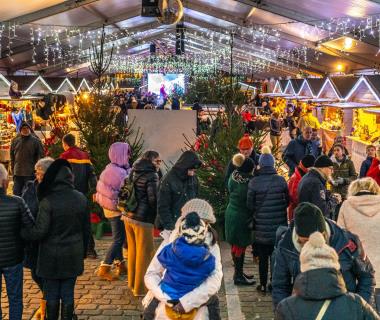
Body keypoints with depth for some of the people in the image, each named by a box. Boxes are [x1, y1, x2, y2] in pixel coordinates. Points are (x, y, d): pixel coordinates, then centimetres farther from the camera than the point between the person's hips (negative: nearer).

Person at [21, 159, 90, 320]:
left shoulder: (48, 201, -19)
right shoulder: (81, 198, -3)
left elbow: (40, 231, -18)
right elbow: (86, 229, 6)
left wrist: (20, 233, -2)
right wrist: (83, 251, 18)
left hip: (52, 257, -4)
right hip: (73, 256, 4)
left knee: (52, 296, 11)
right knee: (68, 294, 13)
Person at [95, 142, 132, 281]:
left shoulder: (110, 168, 4)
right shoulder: (121, 173, -23)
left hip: (109, 207, 9)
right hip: (117, 209, -9)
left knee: (118, 238, 18)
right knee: (119, 239, -1)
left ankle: (120, 265, 28)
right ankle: (104, 269, 1)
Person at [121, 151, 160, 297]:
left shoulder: (134, 173, 11)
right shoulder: (151, 175, -13)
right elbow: (153, 198, -17)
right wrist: (157, 216, -3)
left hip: (128, 216, 8)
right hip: (143, 219, -8)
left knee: (133, 250, 20)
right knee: (144, 253, 4)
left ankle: (132, 283, 34)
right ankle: (140, 287, 12)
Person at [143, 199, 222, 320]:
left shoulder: (211, 247, -6)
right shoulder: (170, 242, -5)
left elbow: (215, 280, -19)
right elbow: (151, 275, -4)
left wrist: (187, 302, -27)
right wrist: (167, 298, -19)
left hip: (199, 301, 0)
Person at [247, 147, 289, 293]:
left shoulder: (254, 182, -12)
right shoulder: (281, 180, -8)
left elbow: (249, 205, -6)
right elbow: (287, 201, 3)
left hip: (261, 227, -1)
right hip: (279, 225, 1)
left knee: (263, 256, 11)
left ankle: (263, 284, 17)